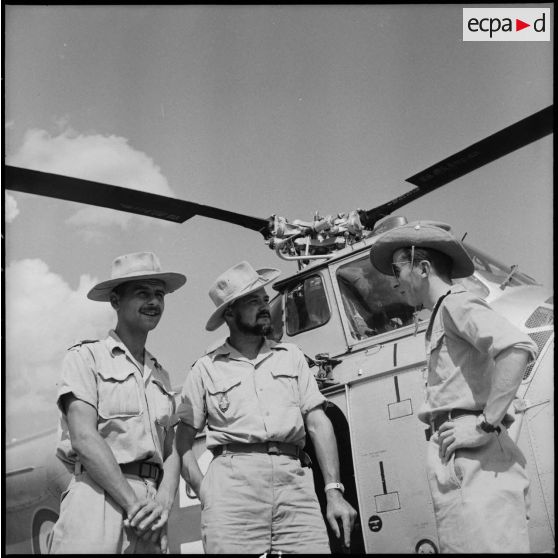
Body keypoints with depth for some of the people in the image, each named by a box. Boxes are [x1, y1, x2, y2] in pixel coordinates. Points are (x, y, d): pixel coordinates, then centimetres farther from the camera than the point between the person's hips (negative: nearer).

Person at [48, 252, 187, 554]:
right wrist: (134, 503, -14)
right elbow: (84, 438, -9)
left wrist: (162, 503, -7)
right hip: (98, 498, -5)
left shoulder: (161, 375, 18)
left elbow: (170, 451, 12)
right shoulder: (86, 357, 2)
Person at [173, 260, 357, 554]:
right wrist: (203, 491, -4)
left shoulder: (291, 356, 17)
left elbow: (318, 423, 12)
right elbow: (182, 442, 10)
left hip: (295, 479, 2)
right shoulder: (206, 369, 11)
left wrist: (334, 492, 3)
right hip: (233, 482, -2)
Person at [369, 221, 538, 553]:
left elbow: (518, 347, -21)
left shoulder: (456, 303, -4)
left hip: (475, 462, -10)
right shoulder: (444, 315, 25)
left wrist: (485, 426, -20)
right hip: (458, 463, 10)